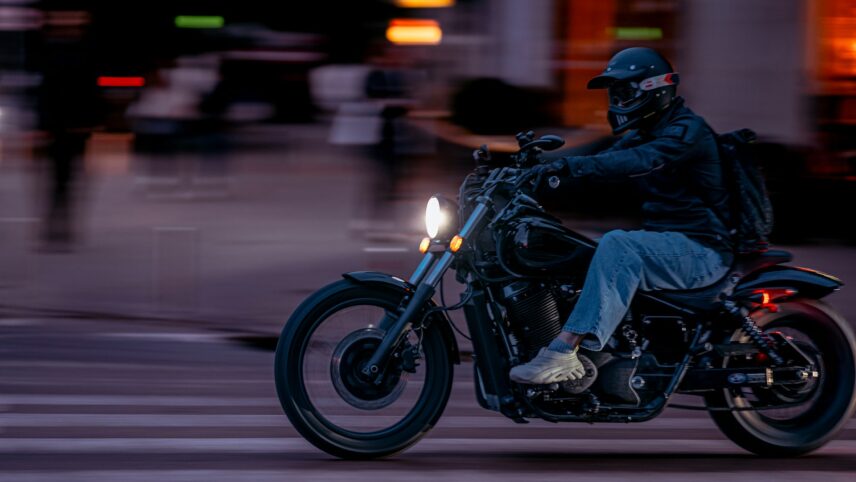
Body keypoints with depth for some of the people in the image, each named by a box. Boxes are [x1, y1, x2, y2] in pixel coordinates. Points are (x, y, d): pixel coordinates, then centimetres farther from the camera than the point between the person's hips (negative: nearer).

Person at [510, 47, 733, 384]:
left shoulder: (688, 131, -13)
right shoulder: (642, 136, 18)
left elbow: (640, 161, -31)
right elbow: (607, 160, 9)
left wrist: (571, 166, -40)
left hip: (702, 252, -10)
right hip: (667, 245, 10)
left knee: (617, 246, -35)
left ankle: (565, 351, -43)